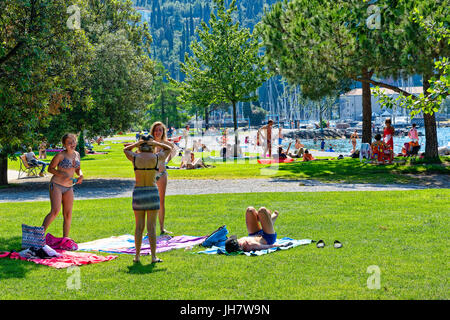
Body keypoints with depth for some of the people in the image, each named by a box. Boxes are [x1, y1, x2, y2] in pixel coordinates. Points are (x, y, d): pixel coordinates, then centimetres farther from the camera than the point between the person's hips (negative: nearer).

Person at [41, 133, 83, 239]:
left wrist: (80, 175, -2)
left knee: (68, 214, 5)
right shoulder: (60, 155, -11)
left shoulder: (77, 155, 7)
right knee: (55, 211, -20)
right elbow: (50, 168, -5)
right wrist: (61, 174, -20)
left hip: (69, 187, 6)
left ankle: (65, 238, 14)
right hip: (56, 185, -6)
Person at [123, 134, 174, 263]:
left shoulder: (135, 157, -2)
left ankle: (137, 256, 14)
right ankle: (153, 257, 3)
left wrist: (137, 143, 9)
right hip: (152, 193, -2)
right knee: (151, 227, 2)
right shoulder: (156, 158, -5)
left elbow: (125, 149, 21)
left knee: (139, 226, 10)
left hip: (137, 193, 2)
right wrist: (155, 143, 6)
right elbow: (169, 149, 15)